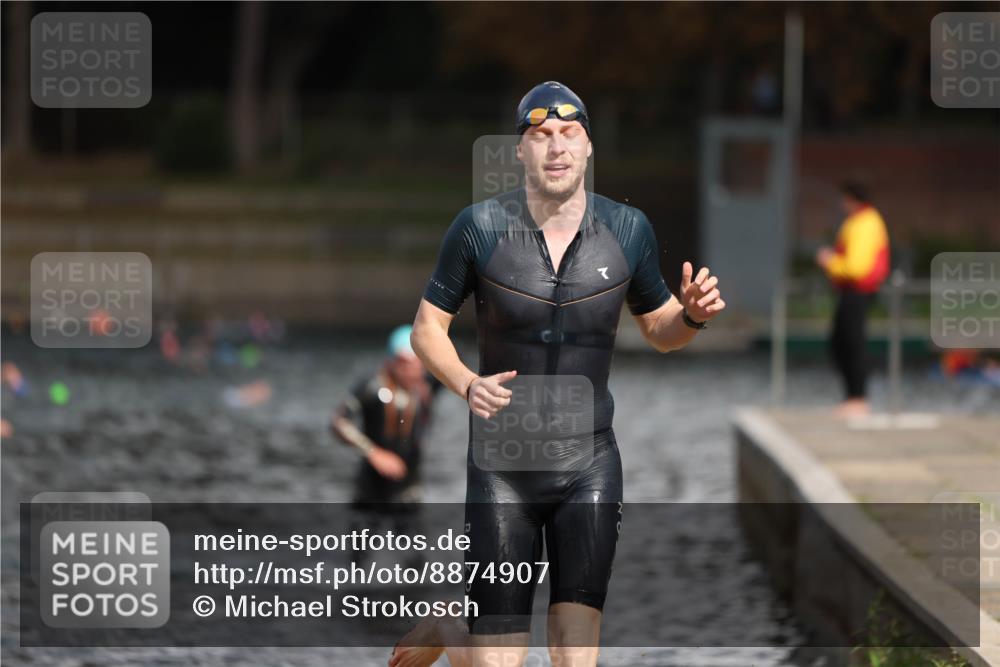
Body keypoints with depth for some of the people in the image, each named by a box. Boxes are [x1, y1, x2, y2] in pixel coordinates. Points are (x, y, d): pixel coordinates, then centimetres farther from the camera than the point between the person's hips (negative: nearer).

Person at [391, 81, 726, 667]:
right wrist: (468, 384, -19)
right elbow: (428, 326, 0)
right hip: (502, 464, -2)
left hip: (589, 467, 2)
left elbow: (660, 331, 12)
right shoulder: (481, 227, -8)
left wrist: (693, 315, -11)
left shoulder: (628, 230, -1)